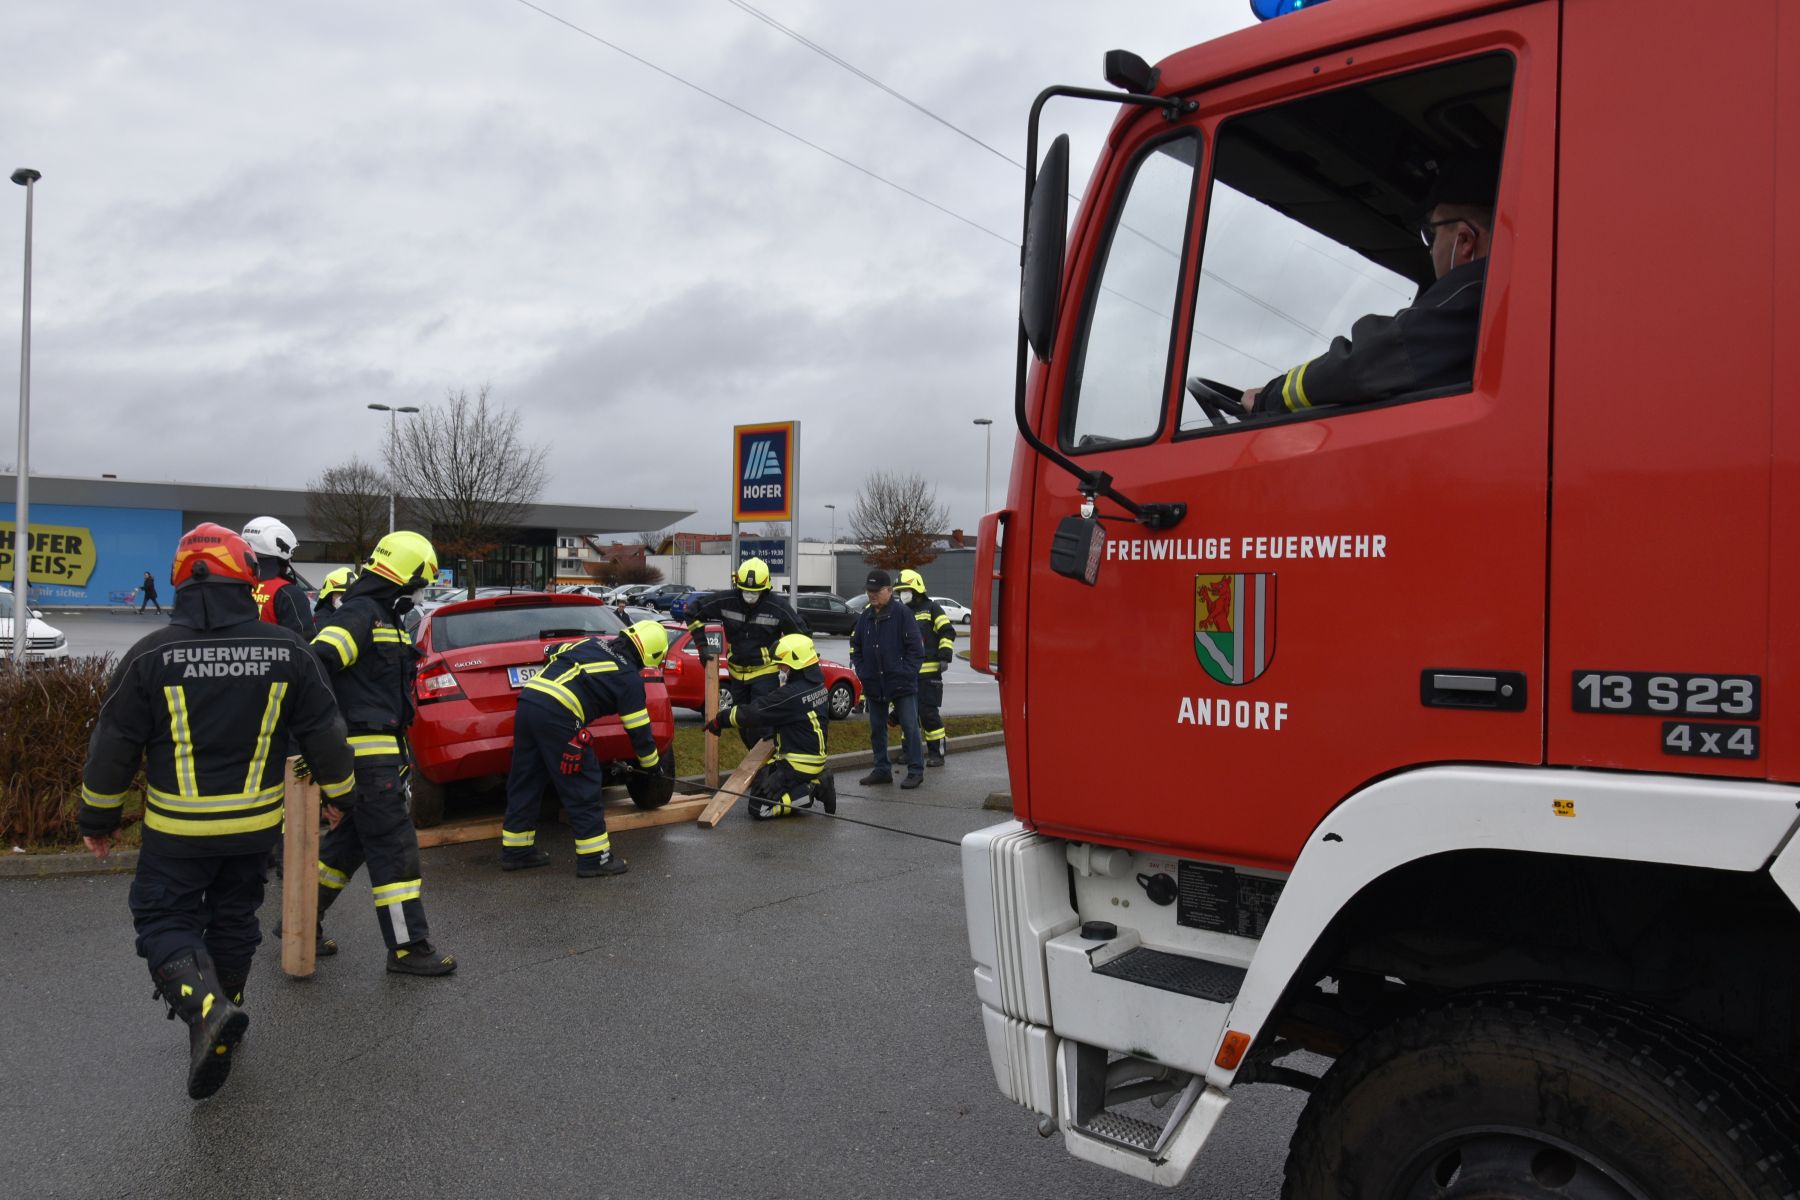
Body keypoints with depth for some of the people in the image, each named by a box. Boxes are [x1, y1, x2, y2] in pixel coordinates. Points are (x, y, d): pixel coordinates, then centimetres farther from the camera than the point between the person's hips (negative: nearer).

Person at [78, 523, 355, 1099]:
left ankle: (207, 1006, -15)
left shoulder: (151, 654, -12)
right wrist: (338, 791, 16)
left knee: (164, 921, 10)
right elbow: (324, 732, 0)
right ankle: (219, 1036, 31)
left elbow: (113, 747, -5)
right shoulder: (285, 650, -7)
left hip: (177, 828, -2)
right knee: (233, 919, 18)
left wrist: (98, 820, 9)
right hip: (255, 823, 3)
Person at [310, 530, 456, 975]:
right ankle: (408, 948, -1)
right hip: (365, 751, -10)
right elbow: (317, 664, -27)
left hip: (379, 750, 10)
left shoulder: (383, 616, 18)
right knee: (395, 846, -6)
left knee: (350, 839, 18)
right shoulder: (360, 614, -15)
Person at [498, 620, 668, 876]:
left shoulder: (591, 644, 22)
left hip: (528, 699, 7)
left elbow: (555, 656, 32)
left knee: (525, 782, 17)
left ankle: (515, 850, 27)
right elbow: (639, 730, 9)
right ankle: (594, 857, 8)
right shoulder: (629, 678, 6)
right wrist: (651, 764, 25)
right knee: (582, 788, 3)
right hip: (557, 714, -7)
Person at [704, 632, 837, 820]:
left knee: (759, 808, -7)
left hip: (799, 765, -9)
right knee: (757, 778, 22)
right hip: (815, 757, 9)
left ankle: (814, 790, -8)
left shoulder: (793, 694, -23)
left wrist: (720, 720, -5)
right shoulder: (819, 686, 5)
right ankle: (813, 782, 9)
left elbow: (753, 713, -18)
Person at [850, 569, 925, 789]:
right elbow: (855, 648, 17)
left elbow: (916, 648, -9)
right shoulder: (864, 617, 9)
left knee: (909, 727, -3)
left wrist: (905, 673, -13)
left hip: (902, 684, -6)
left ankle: (916, 771, 5)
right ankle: (881, 769, 23)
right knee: (877, 728, 12)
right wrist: (863, 673, 5)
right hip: (874, 686, 6)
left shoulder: (903, 614, -8)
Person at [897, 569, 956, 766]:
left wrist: (945, 657, -13)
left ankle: (936, 752, 0)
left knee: (929, 712, -7)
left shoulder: (931, 608, -1)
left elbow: (948, 632, -5)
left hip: (929, 671, -6)